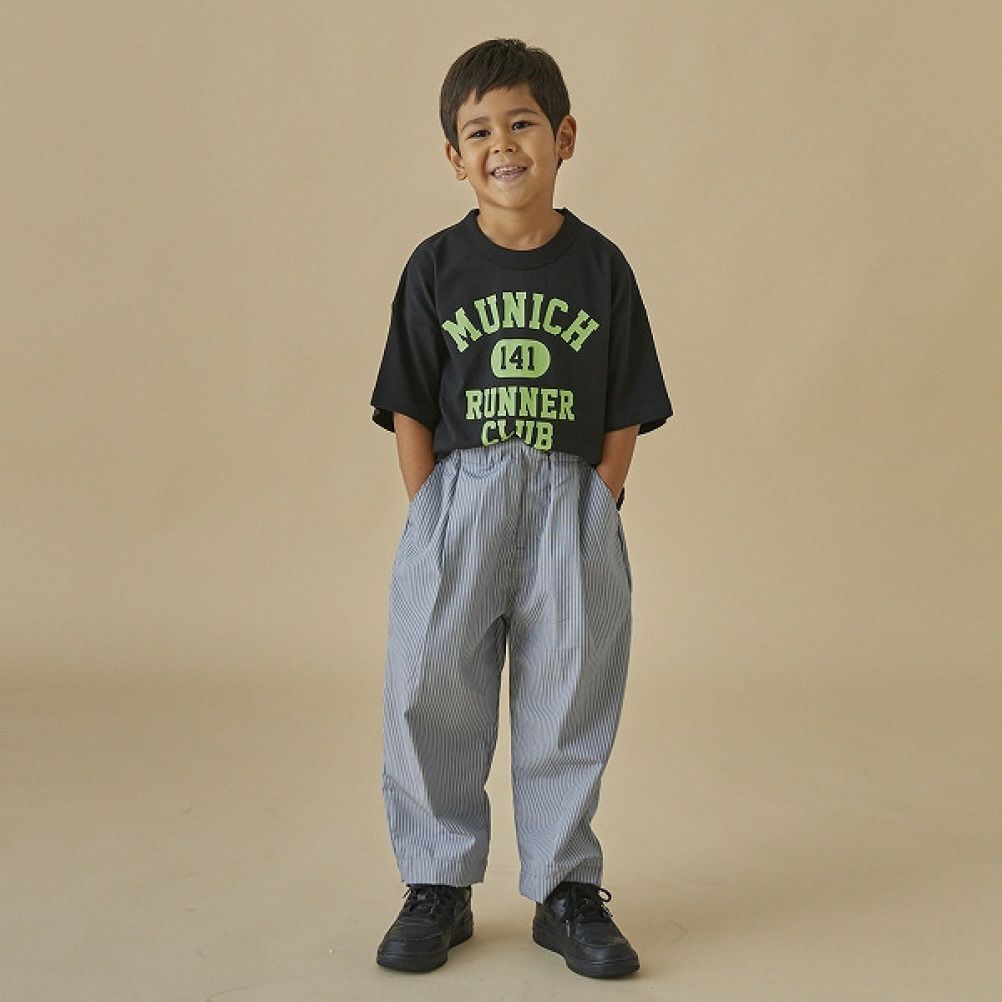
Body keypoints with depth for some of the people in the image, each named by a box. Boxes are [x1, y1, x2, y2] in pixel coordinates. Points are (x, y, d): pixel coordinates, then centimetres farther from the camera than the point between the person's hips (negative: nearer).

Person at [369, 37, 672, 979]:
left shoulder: (600, 267, 3)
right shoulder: (436, 268, 2)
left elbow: (626, 414, 4)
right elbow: (409, 411, 3)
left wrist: (594, 512, -5)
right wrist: (433, 520, -5)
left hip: (572, 504, 0)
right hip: (457, 497, 0)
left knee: (567, 704, 7)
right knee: (431, 696, 2)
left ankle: (565, 891, 21)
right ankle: (437, 887, 19)